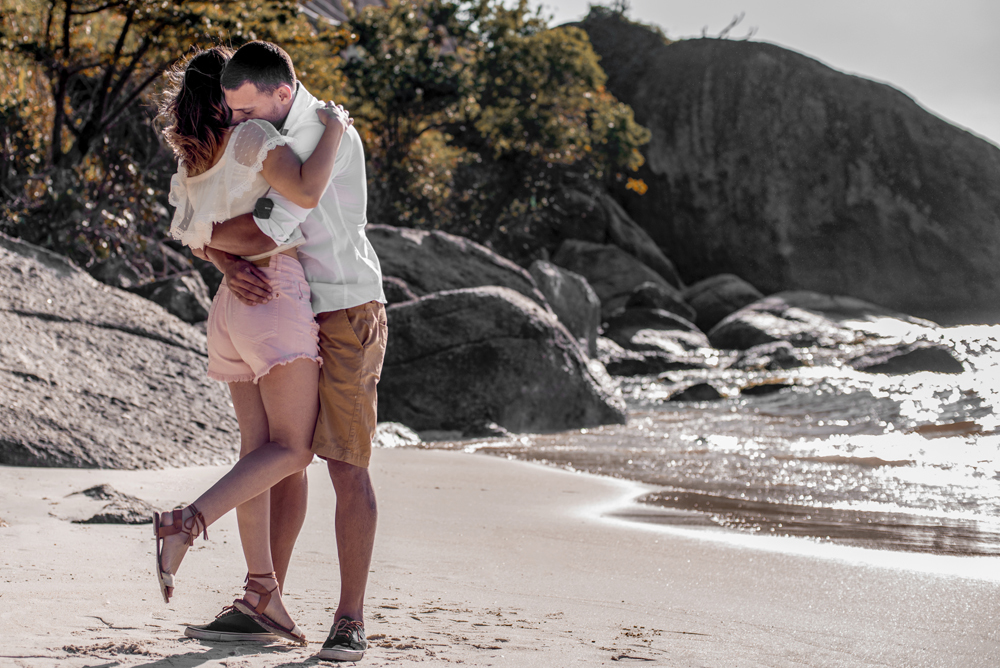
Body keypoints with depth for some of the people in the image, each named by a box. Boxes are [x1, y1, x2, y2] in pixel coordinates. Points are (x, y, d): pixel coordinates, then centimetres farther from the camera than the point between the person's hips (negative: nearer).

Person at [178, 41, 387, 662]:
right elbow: (214, 226, 4)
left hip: (346, 314, -7)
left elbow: (272, 230, -26)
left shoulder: (329, 134, -18)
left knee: (347, 464, -8)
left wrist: (209, 233, -8)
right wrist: (232, 265, -19)